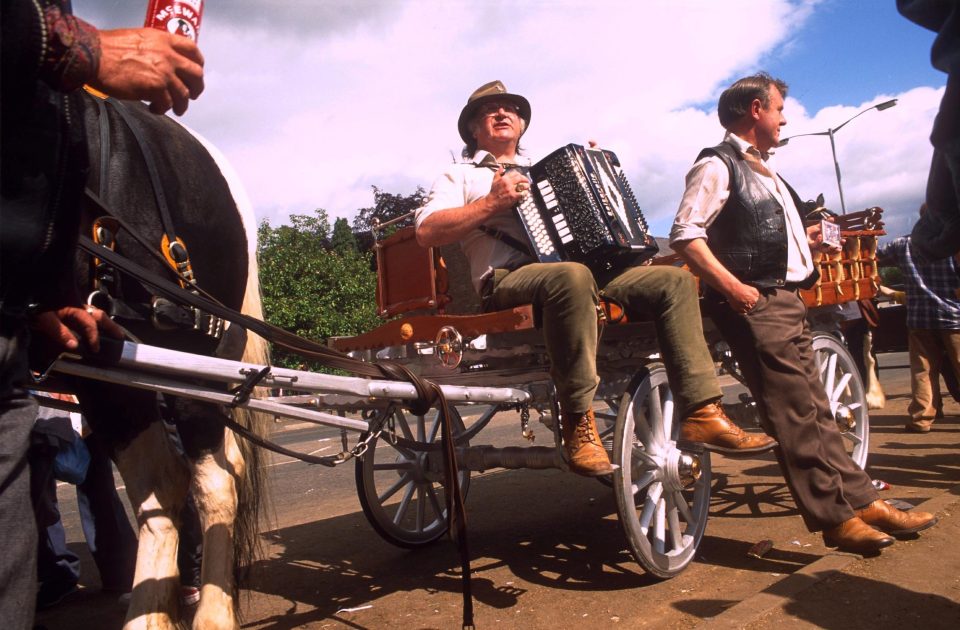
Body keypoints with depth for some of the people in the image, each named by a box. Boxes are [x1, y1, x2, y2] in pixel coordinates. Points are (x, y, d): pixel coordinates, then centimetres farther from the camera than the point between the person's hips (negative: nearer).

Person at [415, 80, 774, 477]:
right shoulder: (459, 176, 16)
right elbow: (427, 232, -2)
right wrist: (492, 203, -11)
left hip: (583, 269, 6)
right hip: (509, 280, -6)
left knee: (675, 280, -11)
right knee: (572, 275, -39)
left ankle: (701, 413, -15)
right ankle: (578, 425, -30)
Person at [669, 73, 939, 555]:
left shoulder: (763, 171, 23)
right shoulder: (717, 166, -6)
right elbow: (685, 234, -18)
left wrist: (806, 239, 14)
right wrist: (731, 285, -26)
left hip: (787, 300, 10)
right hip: (755, 304, -10)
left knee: (815, 410, 12)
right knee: (796, 415, -8)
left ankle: (860, 501, 20)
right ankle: (837, 518, -1)